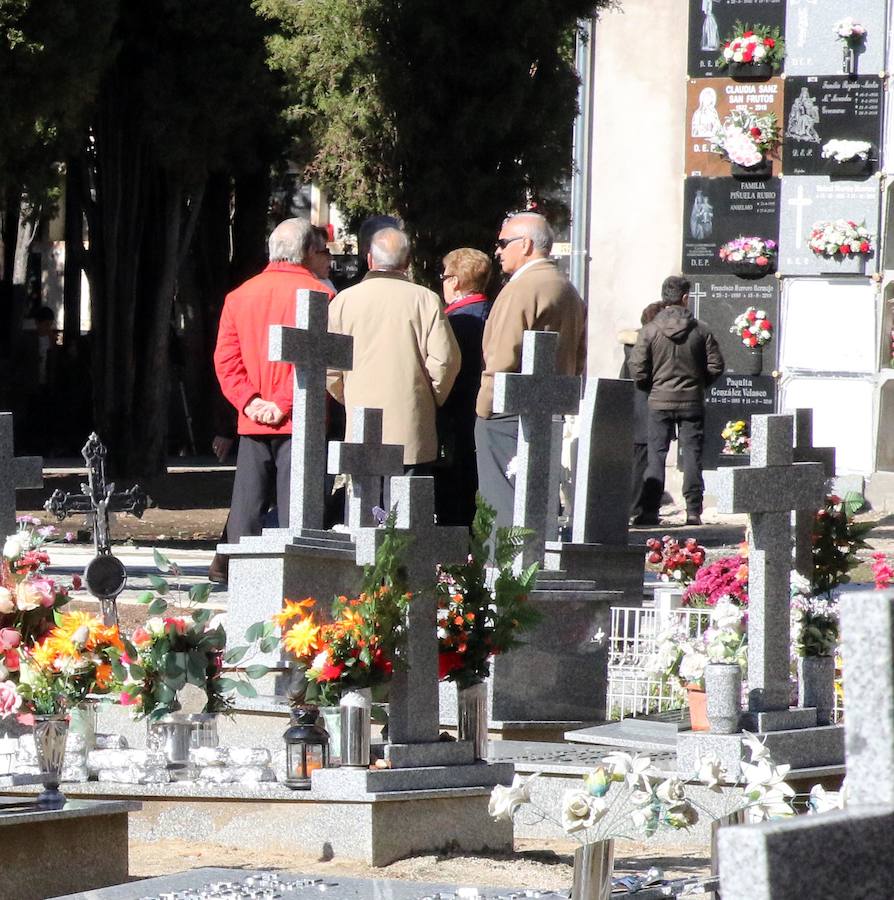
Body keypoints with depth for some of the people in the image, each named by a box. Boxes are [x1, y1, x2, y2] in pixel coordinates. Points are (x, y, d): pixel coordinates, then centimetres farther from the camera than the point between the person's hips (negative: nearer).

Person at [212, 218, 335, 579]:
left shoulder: (240, 295, 10)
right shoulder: (318, 295, -5)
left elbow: (225, 357, 4)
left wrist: (249, 401, -2)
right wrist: (283, 404, -10)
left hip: (252, 423, 4)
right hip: (300, 422, -4)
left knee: (247, 505, 7)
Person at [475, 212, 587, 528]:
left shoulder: (521, 289, -13)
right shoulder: (568, 291, 16)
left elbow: (503, 358, -17)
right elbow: (578, 361, 19)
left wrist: (484, 407, -9)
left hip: (509, 413, -9)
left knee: (504, 503, -8)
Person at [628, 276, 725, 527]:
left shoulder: (649, 331, -6)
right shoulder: (700, 331, -4)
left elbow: (638, 371, -8)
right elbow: (715, 366, 0)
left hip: (660, 402, 0)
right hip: (692, 402, 0)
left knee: (656, 456, 4)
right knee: (692, 455, 6)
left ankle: (650, 511, -1)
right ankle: (693, 510, 4)